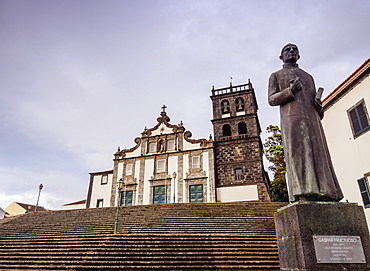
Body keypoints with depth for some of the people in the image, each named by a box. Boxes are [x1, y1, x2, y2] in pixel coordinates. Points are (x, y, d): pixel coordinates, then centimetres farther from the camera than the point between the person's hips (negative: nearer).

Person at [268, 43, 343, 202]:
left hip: (312, 118, 5)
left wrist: (319, 107, 4)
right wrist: (289, 91, -11)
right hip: (291, 118, -4)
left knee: (318, 153, -6)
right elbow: (271, 99, 6)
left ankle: (323, 194, -9)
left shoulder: (308, 76, 32)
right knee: (297, 153, -17)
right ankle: (302, 195, -26)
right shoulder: (276, 75, 20)